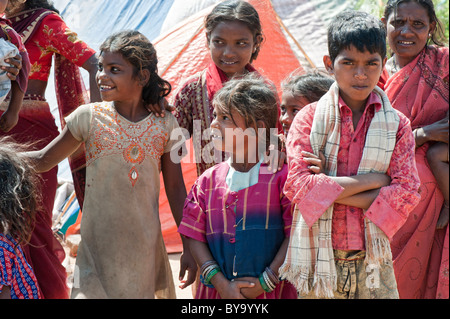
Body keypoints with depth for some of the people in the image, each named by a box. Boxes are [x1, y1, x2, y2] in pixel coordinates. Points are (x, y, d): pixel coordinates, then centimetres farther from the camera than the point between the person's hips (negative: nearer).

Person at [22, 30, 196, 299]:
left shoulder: (165, 125, -1)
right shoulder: (89, 117, -4)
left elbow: (175, 188, 4)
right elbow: (43, 161, 3)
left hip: (145, 246, 1)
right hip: (99, 245, -1)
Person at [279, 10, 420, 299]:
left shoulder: (397, 125, 4)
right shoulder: (309, 118, -1)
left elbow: (406, 194, -6)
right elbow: (298, 185, -13)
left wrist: (332, 192, -12)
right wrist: (372, 179, -12)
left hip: (372, 263, 1)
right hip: (319, 260, -1)